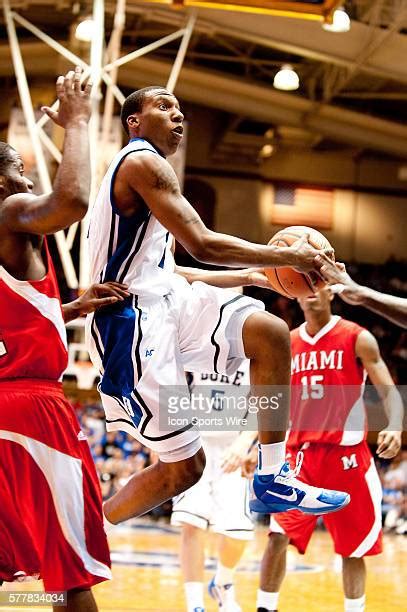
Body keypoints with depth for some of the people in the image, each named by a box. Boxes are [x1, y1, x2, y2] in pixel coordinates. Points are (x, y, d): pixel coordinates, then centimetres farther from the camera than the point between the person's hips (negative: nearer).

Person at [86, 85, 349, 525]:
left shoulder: (145, 166, 20)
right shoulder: (143, 161, -12)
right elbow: (202, 246, -22)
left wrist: (257, 274, 20)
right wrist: (290, 256, -13)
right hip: (131, 323, -9)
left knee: (270, 334, -6)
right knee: (184, 467, -5)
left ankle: (271, 480, 0)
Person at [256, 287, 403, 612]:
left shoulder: (357, 338, -2)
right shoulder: (288, 344, 9)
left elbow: (389, 391, -6)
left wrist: (395, 428, -25)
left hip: (347, 454, -2)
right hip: (301, 452, 2)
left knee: (354, 547, 7)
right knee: (279, 536, -11)